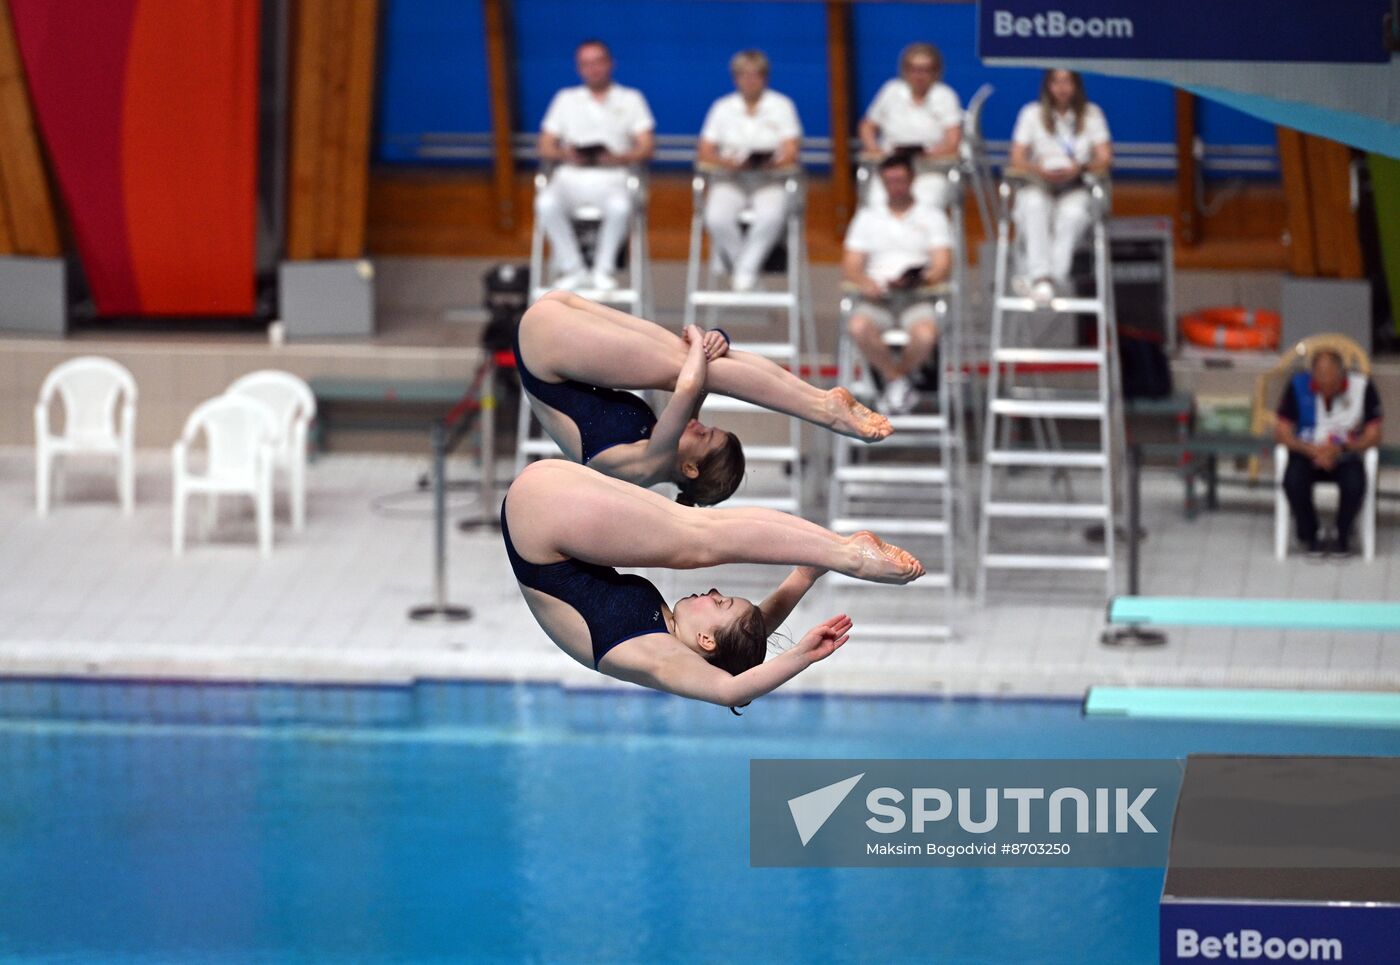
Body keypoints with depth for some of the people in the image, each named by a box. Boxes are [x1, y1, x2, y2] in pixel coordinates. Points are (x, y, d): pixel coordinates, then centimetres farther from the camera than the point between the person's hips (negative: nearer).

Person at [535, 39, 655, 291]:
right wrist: (564, 154, -9)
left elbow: (646, 148, 6)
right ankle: (572, 268, -20)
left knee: (619, 205, -38)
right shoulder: (566, 99, 22)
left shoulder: (631, 99, 17)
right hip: (572, 175, 1)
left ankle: (604, 269, -19)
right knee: (546, 203, -34)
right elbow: (545, 147, 14)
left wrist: (619, 158, -15)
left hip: (611, 177, -1)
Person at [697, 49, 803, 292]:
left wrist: (771, 163, -23)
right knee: (717, 218, -32)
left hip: (769, 179, -1)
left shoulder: (781, 106, 10)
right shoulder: (723, 107, 14)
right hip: (730, 180, 1)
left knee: (771, 216, -36)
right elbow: (705, 152, 5)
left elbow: (790, 153, 1)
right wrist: (728, 162, -17)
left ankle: (745, 271, -24)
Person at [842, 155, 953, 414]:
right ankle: (898, 382, -15)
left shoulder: (932, 216, 17)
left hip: (916, 295, -1)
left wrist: (920, 280, -17)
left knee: (925, 334, -36)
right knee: (859, 327, -35)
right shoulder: (867, 216, 21)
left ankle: (894, 377, -5)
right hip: (877, 295, 1)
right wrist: (865, 283, -12)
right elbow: (850, 266, 12)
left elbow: (942, 265, 5)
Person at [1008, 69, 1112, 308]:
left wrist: (1079, 169, -21)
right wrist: (1039, 169, -21)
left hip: (1076, 188, 0)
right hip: (1038, 187, 0)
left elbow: (1105, 159, 0)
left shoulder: (1092, 114, 9)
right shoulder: (1032, 114, 10)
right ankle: (1041, 276, -49)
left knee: (1073, 212, -36)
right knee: (1035, 206, -36)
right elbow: (1017, 159, 1)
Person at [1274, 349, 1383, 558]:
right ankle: (1309, 536, -6)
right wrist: (1312, 450, -24)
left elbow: (1373, 436, -7)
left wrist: (1340, 449, -25)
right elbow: (1282, 432, -7)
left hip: (1346, 456, 0)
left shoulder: (1362, 387, -10)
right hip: (1306, 454, 0)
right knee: (1294, 481, -32)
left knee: (1355, 483, -33)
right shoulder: (1298, 386, -8)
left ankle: (1343, 537, -4)